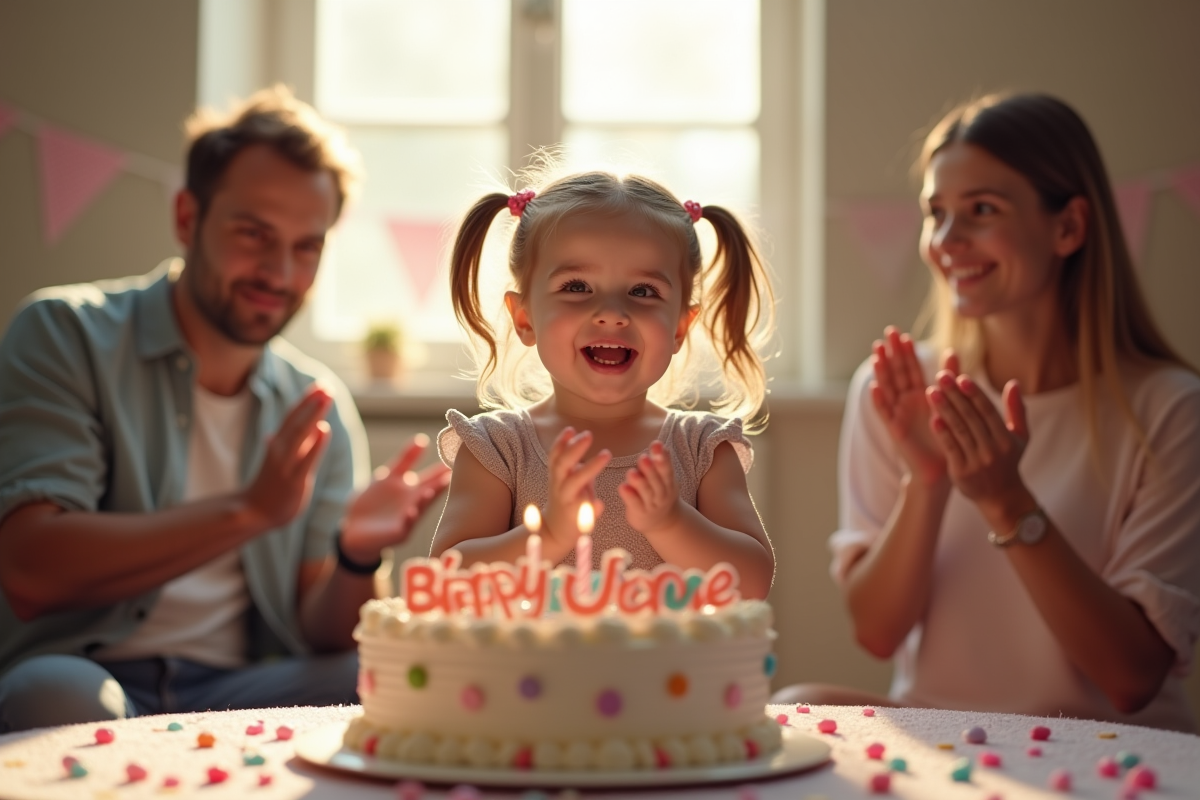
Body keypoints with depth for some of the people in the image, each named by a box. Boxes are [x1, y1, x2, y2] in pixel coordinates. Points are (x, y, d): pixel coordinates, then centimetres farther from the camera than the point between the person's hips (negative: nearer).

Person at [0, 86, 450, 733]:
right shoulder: (64, 335, -1)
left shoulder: (320, 408, 12)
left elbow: (317, 637, 8)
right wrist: (250, 510, -21)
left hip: (235, 694, 5)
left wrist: (356, 556, -14)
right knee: (59, 690, -38)